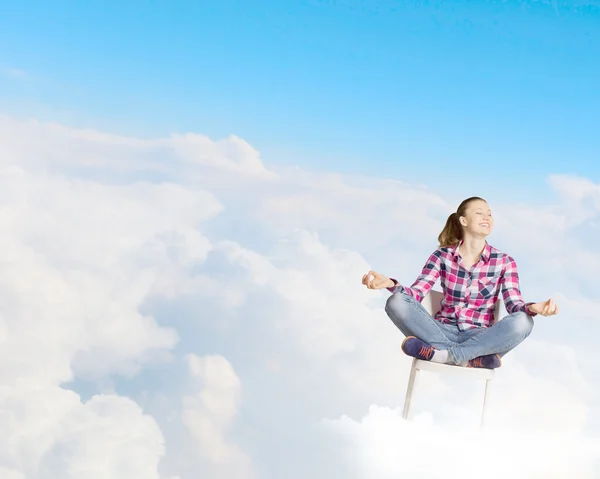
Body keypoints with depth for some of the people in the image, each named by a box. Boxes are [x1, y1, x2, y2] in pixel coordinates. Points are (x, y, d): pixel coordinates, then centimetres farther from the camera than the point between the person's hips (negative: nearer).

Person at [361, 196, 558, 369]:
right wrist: (390, 283, -27)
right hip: (443, 333, 1)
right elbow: (416, 293, -5)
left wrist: (533, 308, -33)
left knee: (523, 321, -31)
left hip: (480, 338, 0)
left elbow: (515, 304, -8)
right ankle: (471, 358, -29)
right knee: (396, 302, -25)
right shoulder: (442, 255, 3)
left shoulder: (504, 262, 2)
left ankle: (444, 354, -31)